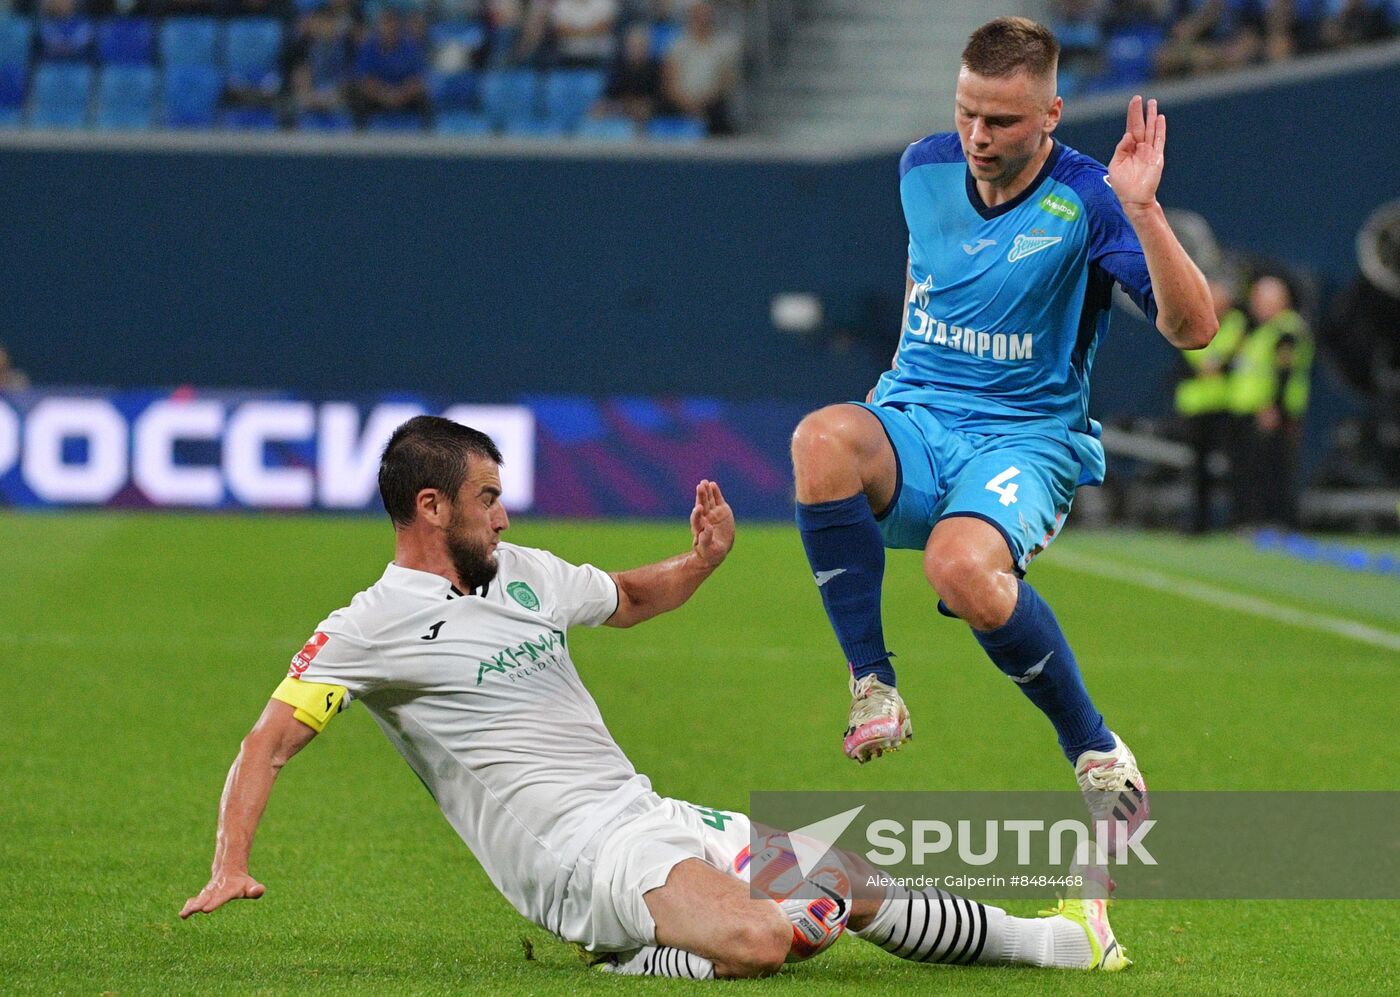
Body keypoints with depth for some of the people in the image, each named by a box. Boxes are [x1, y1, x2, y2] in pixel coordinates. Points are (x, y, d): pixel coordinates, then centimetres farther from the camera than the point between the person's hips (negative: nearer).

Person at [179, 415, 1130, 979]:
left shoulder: (521, 573, 15)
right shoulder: (370, 627, -8)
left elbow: (629, 599, 33)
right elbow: (272, 739, -12)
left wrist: (704, 559, 13)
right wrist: (231, 864, -27)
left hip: (651, 817, 8)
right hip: (574, 858, -8)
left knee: (863, 882, 11)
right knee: (755, 940, -35)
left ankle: (1055, 941, 24)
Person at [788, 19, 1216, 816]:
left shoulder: (1087, 200, -9)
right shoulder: (925, 169, 6)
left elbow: (1192, 329, -20)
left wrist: (1143, 211, -30)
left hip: (1026, 441, -4)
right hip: (914, 421, 4)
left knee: (962, 566, -38)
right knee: (823, 439, -34)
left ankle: (1095, 749, -14)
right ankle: (873, 688, -24)